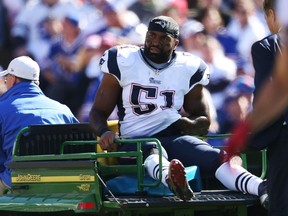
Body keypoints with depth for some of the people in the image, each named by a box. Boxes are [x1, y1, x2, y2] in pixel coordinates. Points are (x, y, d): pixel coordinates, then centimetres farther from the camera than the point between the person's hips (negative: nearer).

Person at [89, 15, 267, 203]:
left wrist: (181, 123, -2)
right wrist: (104, 132, -16)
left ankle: (263, 189, -52)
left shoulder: (188, 69, 13)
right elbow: (99, 112, 8)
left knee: (219, 158, -27)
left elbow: (203, 122, 23)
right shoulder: (122, 62, 7)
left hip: (173, 138, 3)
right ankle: (172, 180, -76)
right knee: (153, 152, -41)